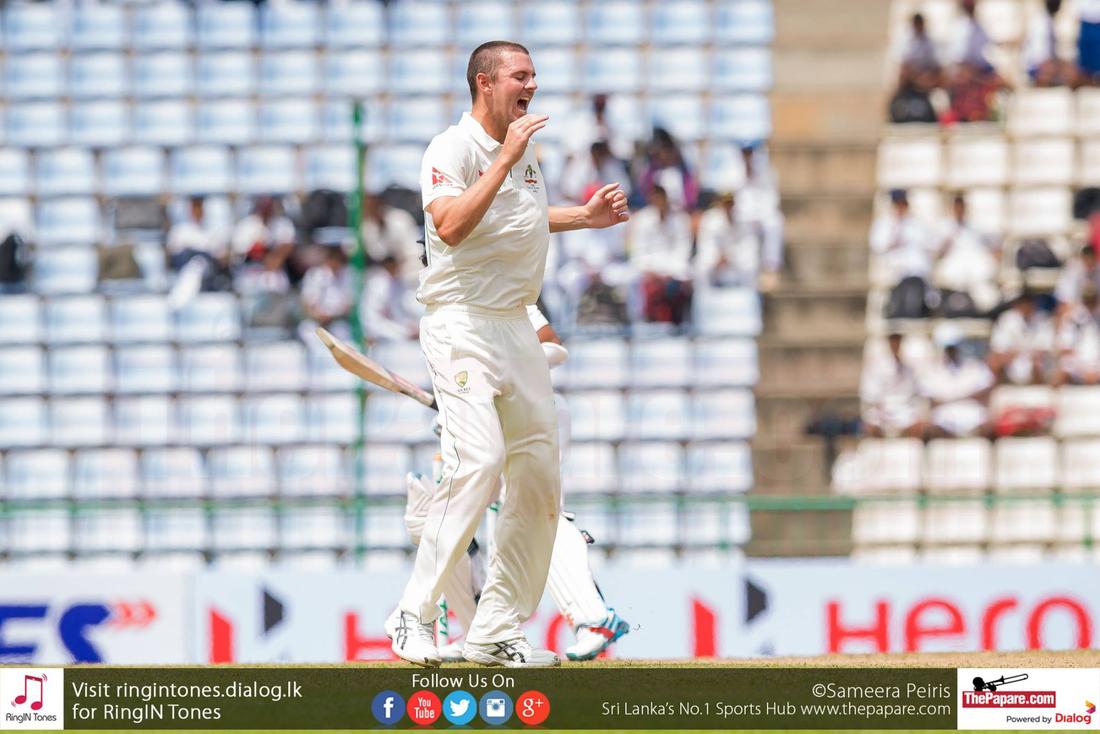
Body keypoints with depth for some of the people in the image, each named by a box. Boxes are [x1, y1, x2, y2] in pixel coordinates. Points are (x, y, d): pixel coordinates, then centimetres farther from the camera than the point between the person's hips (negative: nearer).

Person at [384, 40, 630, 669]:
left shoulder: (524, 149, 14)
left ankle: (495, 634, 9)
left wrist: (586, 216, 21)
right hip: (463, 326, -9)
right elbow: (450, 227, -29)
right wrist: (506, 159, -27)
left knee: (540, 474, 5)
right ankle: (414, 616, -17)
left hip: (517, 328, 9)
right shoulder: (453, 148, -12)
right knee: (479, 461, -23)